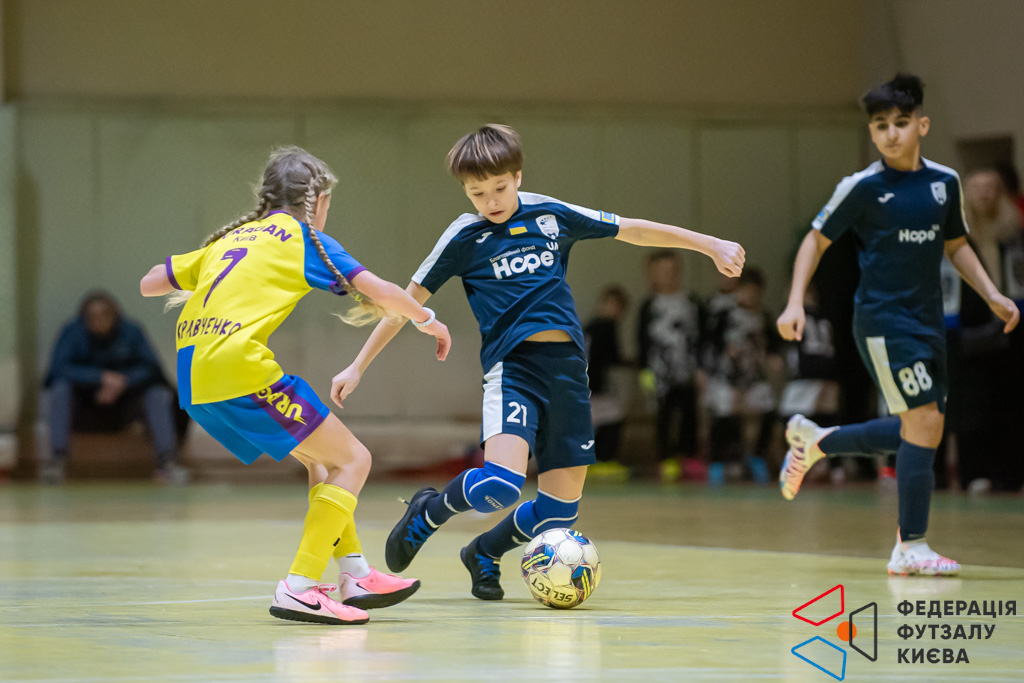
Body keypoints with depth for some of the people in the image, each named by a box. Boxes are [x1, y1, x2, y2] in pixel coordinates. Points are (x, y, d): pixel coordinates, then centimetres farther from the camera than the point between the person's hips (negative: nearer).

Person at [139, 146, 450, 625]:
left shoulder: (230, 237, 25)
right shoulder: (304, 237, 8)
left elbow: (149, 284, 28)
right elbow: (380, 292, 0)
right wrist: (427, 319, 18)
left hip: (191, 378, 8)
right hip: (240, 368, -8)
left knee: (317, 455, 24)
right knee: (352, 460, 2)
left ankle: (354, 576, 24)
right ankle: (298, 589, -10)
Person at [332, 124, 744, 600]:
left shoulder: (551, 215, 9)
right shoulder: (465, 237, 2)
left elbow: (632, 229, 18)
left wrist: (710, 244, 19)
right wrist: (357, 367, 4)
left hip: (566, 365, 4)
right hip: (512, 364, -4)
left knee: (560, 509, 1)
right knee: (499, 485, -26)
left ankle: (485, 553, 30)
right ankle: (427, 513, 5)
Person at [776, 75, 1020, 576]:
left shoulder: (945, 182, 7)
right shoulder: (863, 187, -7)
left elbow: (955, 245, 21)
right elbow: (816, 240, 1)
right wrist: (795, 303, -9)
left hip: (927, 322, 7)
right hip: (882, 320, -6)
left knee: (915, 431, 11)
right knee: (926, 423, -14)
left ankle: (813, 441, 30)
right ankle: (911, 548, -8)